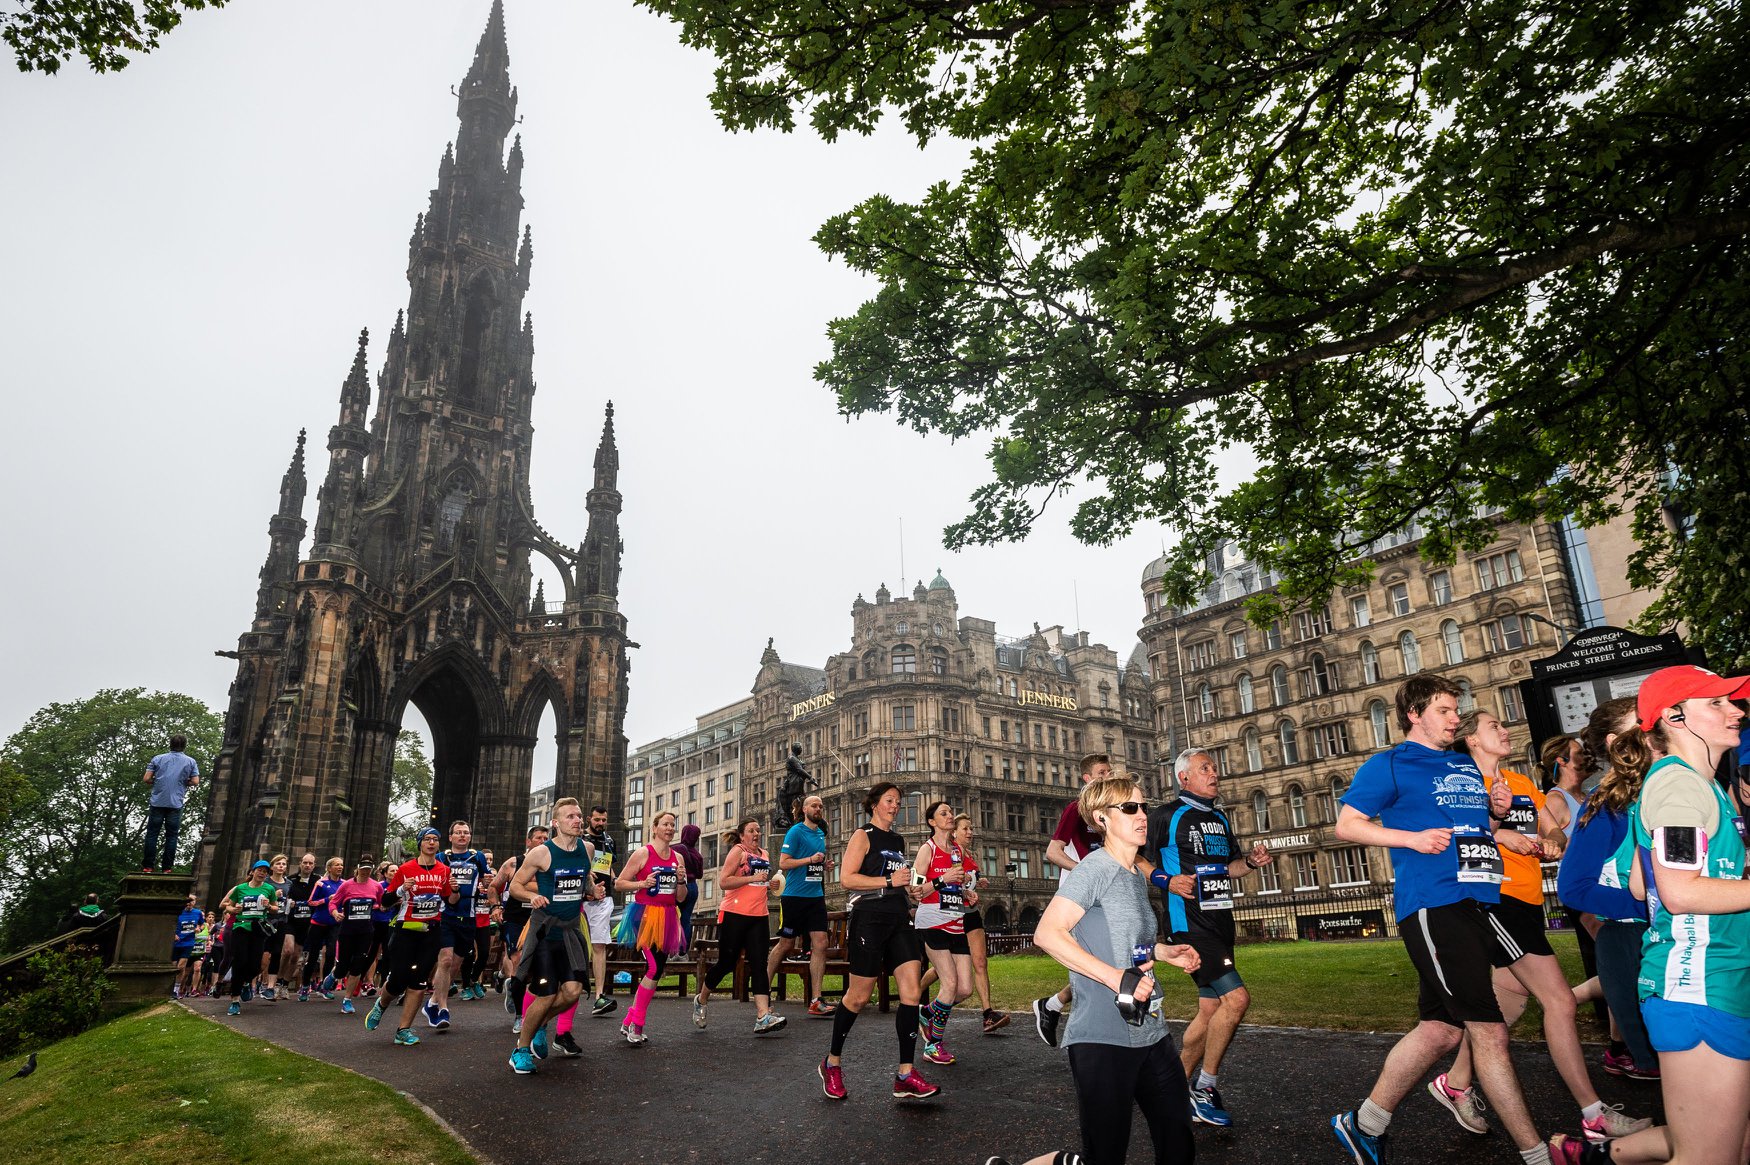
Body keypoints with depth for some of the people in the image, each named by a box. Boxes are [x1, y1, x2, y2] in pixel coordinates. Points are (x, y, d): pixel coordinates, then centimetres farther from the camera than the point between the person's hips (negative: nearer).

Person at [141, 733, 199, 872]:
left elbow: (146, 779, -2)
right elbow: (195, 781, -3)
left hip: (157, 802, 1)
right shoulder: (190, 761, 2)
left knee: (152, 834, 8)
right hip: (176, 804, -1)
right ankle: (167, 868, 6)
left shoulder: (158, 759, 3)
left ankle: (147, 866, 9)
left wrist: (156, 782, 18)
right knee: (171, 836, 5)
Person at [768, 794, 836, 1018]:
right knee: (786, 945, 4)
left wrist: (825, 865, 7)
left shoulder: (821, 833, 15)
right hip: (794, 896, -6)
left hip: (816, 896, 6)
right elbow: (783, 863, -13)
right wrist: (810, 859, -20)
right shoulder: (795, 832, -7)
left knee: (820, 943, -5)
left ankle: (816, 1001, -3)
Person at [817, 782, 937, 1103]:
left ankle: (905, 1076, -3)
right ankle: (832, 1063, 21)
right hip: (869, 919, -7)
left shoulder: (898, 841, 20)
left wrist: (911, 892, 12)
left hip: (899, 920, 7)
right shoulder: (863, 835, -2)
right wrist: (889, 881, -16)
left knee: (912, 992, -6)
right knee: (859, 997, 0)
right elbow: (846, 878, -12)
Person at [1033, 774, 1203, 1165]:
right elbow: (1047, 934, -22)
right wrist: (1118, 978, -26)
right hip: (1102, 1040, -8)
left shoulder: (1138, 875, 14)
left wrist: (1164, 952, 13)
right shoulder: (1094, 868, -12)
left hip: (1151, 1033, 8)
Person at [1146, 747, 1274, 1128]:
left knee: (1211, 1011, 9)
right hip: (1189, 922, -8)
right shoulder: (1166, 816, -7)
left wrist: (1251, 861, 5)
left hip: (1220, 922, 8)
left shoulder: (1219, 819, 17)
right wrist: (1167, 881, -20)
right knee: (1236, 998, -17)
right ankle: (1204, 1088, -2)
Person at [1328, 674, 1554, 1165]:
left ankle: (1365, 1123, 23)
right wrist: (1412, 838, -15)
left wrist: (1496, 811, 8)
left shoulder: (1467, 767, 21)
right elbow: (1347, 825, -4)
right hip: (1433, 905, -8)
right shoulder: (1389, 765, -1)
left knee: (1440, 1028, 10)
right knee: (1489, 1031, -6)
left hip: (1479, 902, 8)